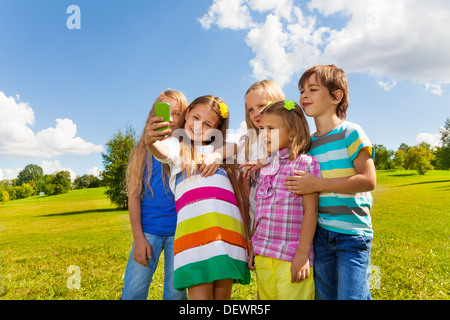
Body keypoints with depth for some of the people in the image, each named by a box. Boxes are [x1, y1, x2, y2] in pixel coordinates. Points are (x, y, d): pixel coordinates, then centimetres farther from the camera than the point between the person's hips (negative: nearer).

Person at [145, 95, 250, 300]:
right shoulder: (178, 146, 17)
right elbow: (162, 151, -9)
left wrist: (247, 236, 15)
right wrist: (150, 142, -33)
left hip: (229, 225, 3)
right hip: (194, 225, -3)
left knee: (223, 294, 4)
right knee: (200, 296, -8)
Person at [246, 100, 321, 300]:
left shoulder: (305, 163, -7)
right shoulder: (265, 168, 12)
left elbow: (310, 210, -11)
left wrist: (303, 254, -14)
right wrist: (254, 249, 14)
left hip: (291, 257, -6)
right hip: (263, 256, 6)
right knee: (266, 296, 14)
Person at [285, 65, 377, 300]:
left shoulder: (350, 133, -6)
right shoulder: (308, 143, 10)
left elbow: (368, 180, -15)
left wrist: (316, 184, -19)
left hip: (352, 233, -5)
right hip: (321, 234, 6)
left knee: (349, 296, -6)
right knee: (324, 295, 15)